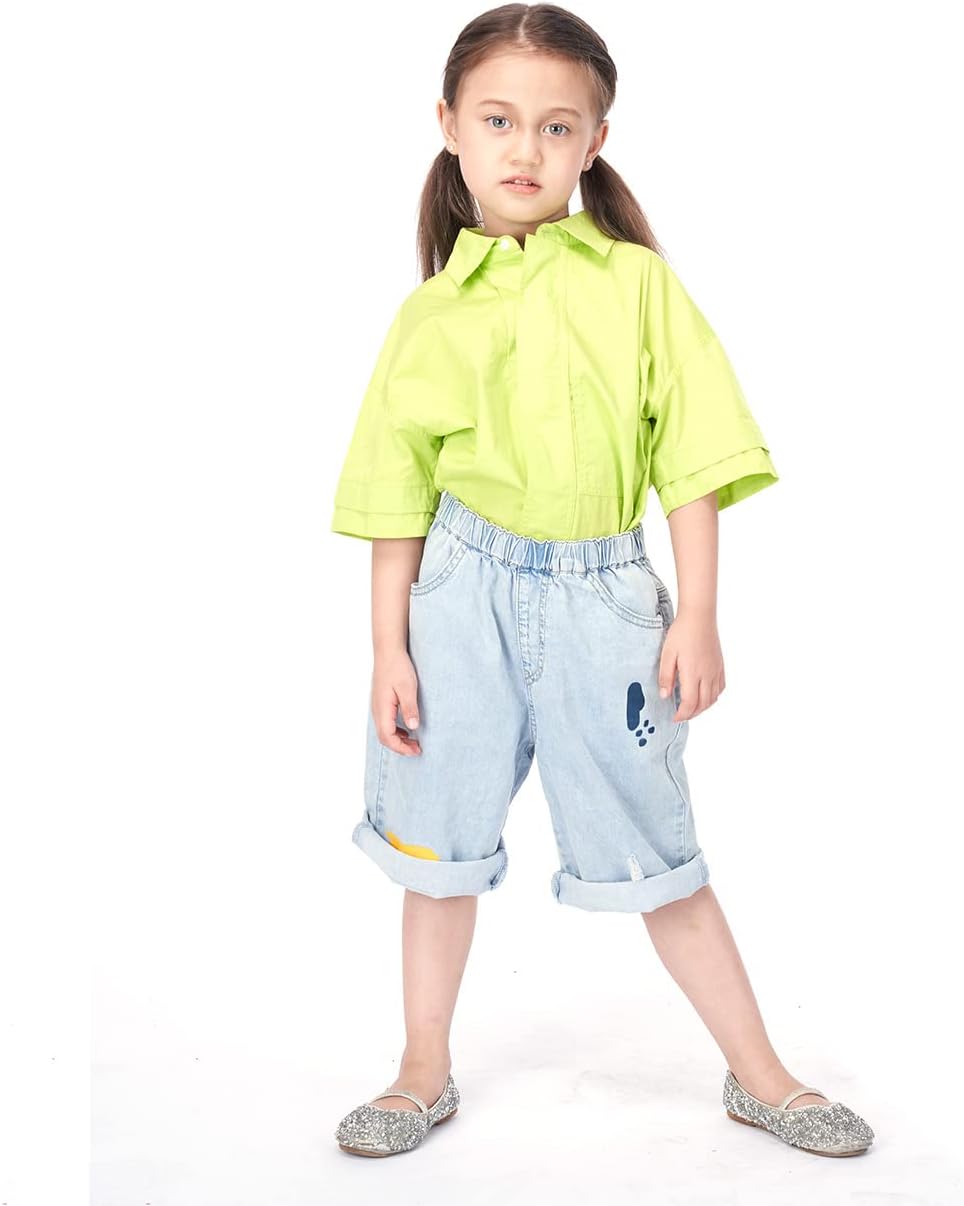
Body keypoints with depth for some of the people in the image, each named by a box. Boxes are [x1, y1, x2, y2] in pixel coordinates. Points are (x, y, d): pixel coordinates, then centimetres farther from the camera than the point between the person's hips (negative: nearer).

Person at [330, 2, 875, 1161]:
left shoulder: (639, 285, 0)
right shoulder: (429, 314, 3)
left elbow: (693, 463, -2)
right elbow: (399, 499, 4)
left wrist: (697, 616, -8)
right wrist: (388, 647, 1)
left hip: (602, 596, -1)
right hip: (465, 595, 2)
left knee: (654, 853, 6)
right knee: (439, 844, 11)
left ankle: (761, 1077, 24)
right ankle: (425, 1077, 30)